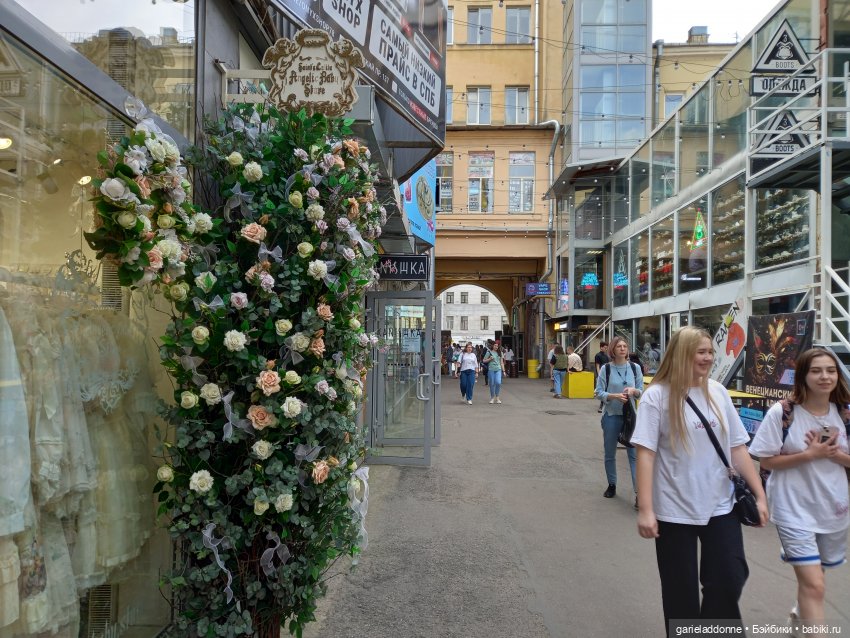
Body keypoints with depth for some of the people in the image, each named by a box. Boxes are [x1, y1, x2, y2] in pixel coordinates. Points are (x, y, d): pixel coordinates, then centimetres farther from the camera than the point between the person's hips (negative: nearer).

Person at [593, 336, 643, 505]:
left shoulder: (635, 368, 0)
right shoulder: (606, 368, -5)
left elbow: (641, 391, 6)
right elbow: (599, 393, -6)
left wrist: (633, 391, -16)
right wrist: (615, 396, -21)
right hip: (611, 416, 0)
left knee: (634, 453, -5)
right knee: (610, 454, 12)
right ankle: (612, 485, 30)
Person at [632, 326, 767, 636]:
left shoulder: (718, 392, 2)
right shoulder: (657, 395, -11)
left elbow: (737, 447, 7)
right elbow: (645, 454, -14)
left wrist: (759, 494, 6)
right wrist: (645, 510, -17)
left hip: (720, 507, 4)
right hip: (675, 511, -4)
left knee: (730, 579, 8)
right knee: (681, 592, 9)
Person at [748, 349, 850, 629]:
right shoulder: (781, 413, -15)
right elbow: (766, 461, -12)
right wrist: (809, 454, -23)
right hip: (795, 509, -5)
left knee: (811, 577, 24)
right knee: (815, 585, -9)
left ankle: (800, 614, 52)